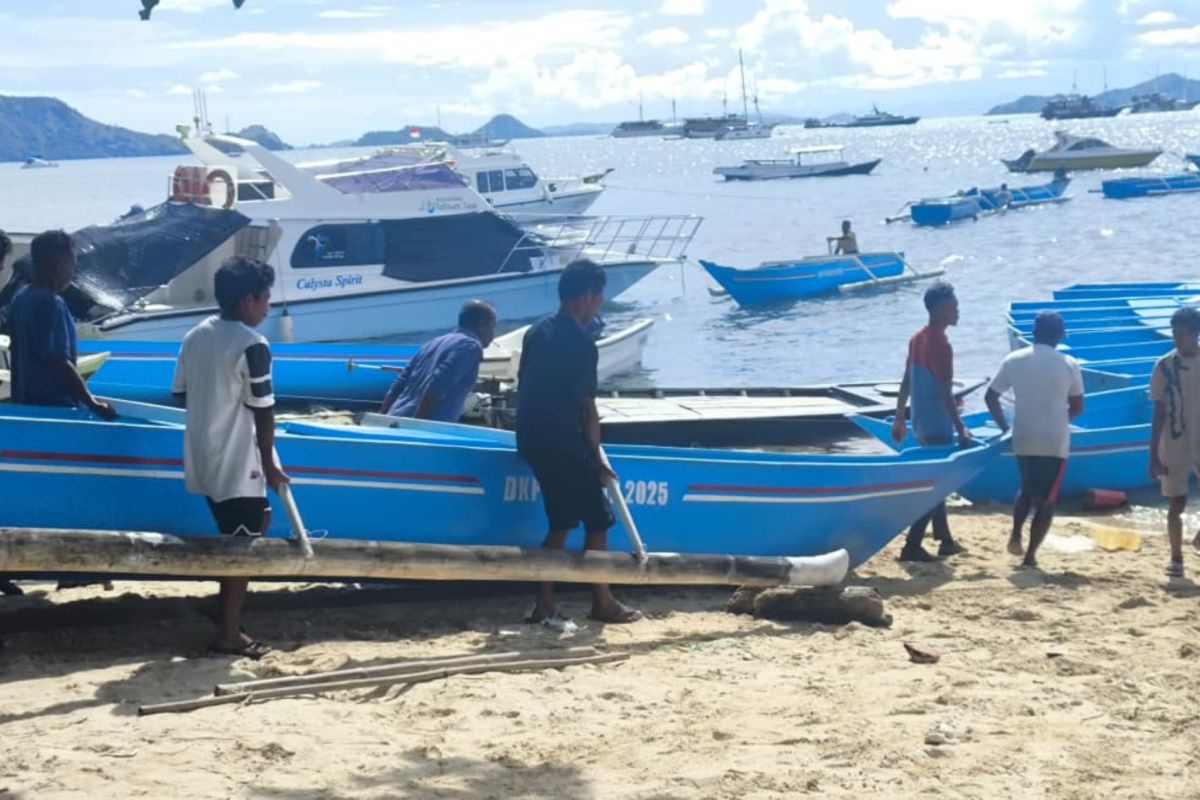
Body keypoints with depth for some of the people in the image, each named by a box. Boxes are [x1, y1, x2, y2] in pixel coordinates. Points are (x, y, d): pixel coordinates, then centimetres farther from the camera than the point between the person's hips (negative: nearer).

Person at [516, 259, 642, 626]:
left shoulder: (536, 333, 10)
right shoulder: (582, 344, -13)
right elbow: (587, 406, -11)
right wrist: (597, 457, -1)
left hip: (531, 439, 8)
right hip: (564, 444, -8)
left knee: (561, 522, 16)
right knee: (598, 519, 6)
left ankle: (544, 605, 13)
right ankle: (602, 602, 15)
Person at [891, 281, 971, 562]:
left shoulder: (918, 339, 7)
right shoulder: (940, 345, -21)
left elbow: (906, 383, 13)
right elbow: (945, 393, -23)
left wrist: (899, 419, 18)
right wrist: (961, 430, -20)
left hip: (922, 423, 9)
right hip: (938, 427, -9)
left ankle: (945, 540, 27)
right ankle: (912, 546, -4)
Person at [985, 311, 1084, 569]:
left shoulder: (1014, 361, -2)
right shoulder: (1068, 365, -6)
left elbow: (990, 397, 1)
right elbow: (1077, 407, 1)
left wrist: (1004, 427, 12)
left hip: (1023, 440, 3)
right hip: (1055, 441, -2)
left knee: (1026, 490, 25)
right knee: (1046, 501, 7)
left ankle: (1016, 534, 5)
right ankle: (1030, 556, 3)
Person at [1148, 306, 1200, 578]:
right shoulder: (1165, 367, -5)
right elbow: (1159, 414, -3)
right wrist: (1154, 456, -6)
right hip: (1175, 446, -1)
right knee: (1176, 504, 1)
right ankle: (1176, 559, 14)